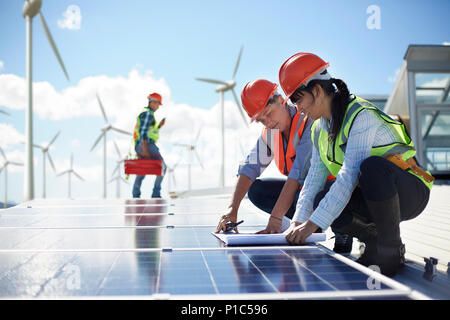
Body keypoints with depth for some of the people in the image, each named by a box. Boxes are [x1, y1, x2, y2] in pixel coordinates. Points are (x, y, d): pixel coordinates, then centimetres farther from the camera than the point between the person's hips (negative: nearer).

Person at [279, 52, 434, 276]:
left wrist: (313, 223, -35)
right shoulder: (320, 129, 4)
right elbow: (315, 176, -1)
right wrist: (298, 222, -13)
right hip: (372, 196, 7)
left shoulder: (361, 115, -23)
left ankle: (392, 250, -21)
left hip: (410, 194, -7)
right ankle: (374, 241, 3)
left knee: (372, 166, -39)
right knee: (322, 199, -19)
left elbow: (350, 175, -32)